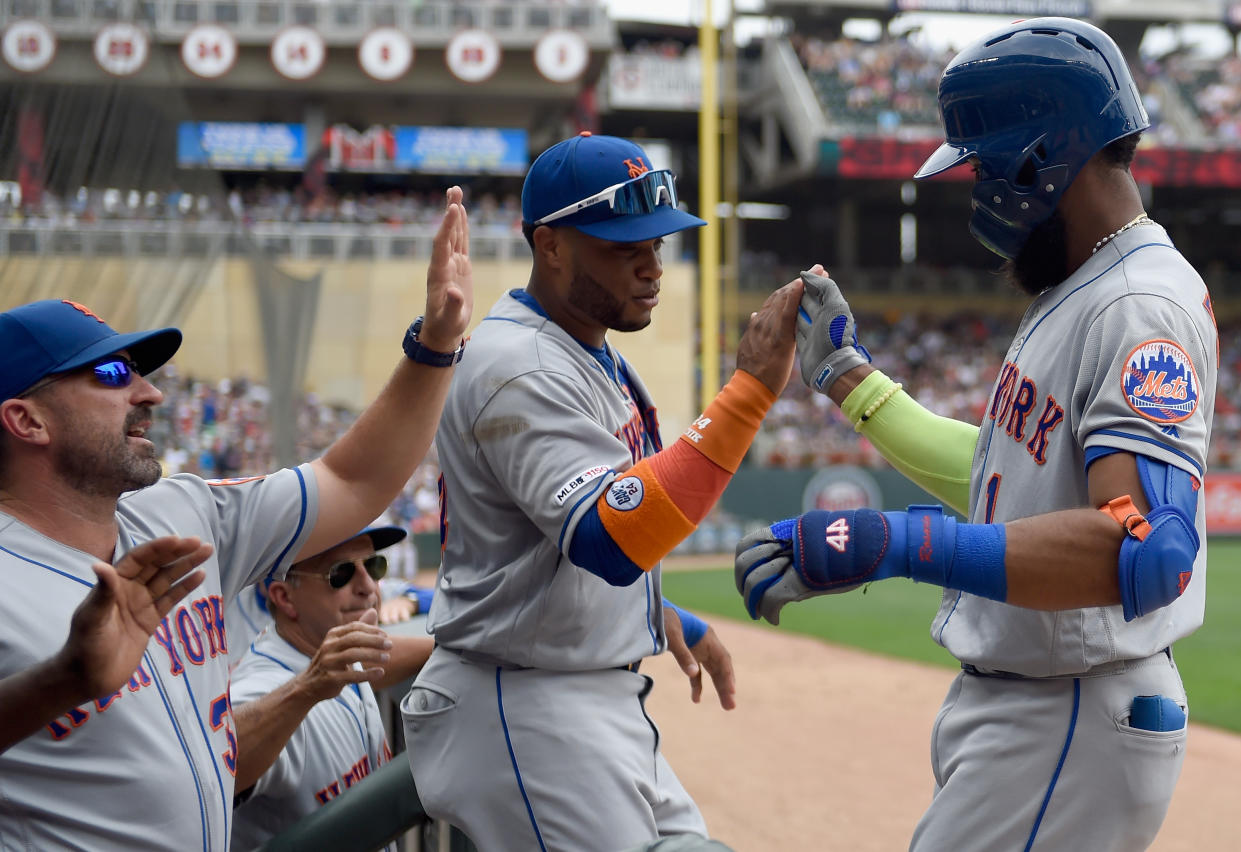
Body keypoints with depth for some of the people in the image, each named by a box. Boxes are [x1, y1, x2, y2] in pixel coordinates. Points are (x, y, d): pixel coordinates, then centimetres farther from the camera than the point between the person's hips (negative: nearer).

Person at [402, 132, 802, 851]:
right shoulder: (523, 370, -21)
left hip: (603, 703, 10)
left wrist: (665, 616, 20)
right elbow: (608, 540, -36)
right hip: (521, 708, -10)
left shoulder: (594, 353, 11)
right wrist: (752, 389, -37)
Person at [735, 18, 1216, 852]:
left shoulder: (1143, 307, -21)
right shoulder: (1069, 298, 13)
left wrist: (896, 543, -41)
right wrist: (846, 374, 22)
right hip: (1008, 713, 10)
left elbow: (1149, 550, -34)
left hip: (1072, 733, -10)